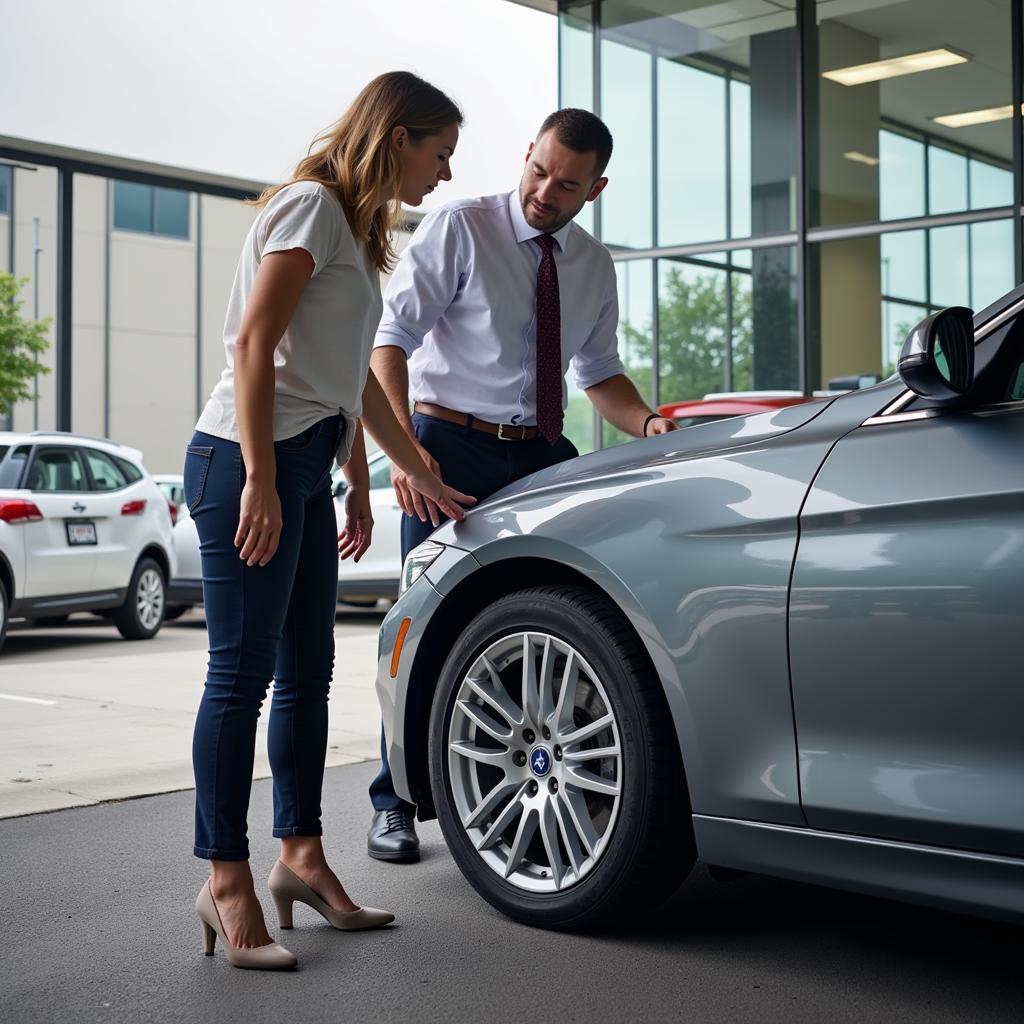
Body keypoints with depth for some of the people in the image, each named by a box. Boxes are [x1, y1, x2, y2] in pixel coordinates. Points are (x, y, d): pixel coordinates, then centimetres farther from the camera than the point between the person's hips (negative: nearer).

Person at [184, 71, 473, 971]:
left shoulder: (357, 230, 23)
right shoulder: (312, 205, -7)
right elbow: (252, 343, -16)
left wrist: (422, 477, 30)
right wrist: (260, 481, -22)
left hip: (306, 468, 10)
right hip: (247, 459, -10)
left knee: (306, 670, 10)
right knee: (243, 673, -6)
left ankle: (301, 855, 20)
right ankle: (228, 882, 0)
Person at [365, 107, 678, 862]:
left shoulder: (594, 266, 11)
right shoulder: (459, 230, -6)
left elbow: (600, 373, 16)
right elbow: (390, 341, -11)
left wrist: (649, 425, -5)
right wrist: (404, 450, -24)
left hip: (544, 454, 5)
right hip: (454, 447, -4)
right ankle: (396, 804, 8)